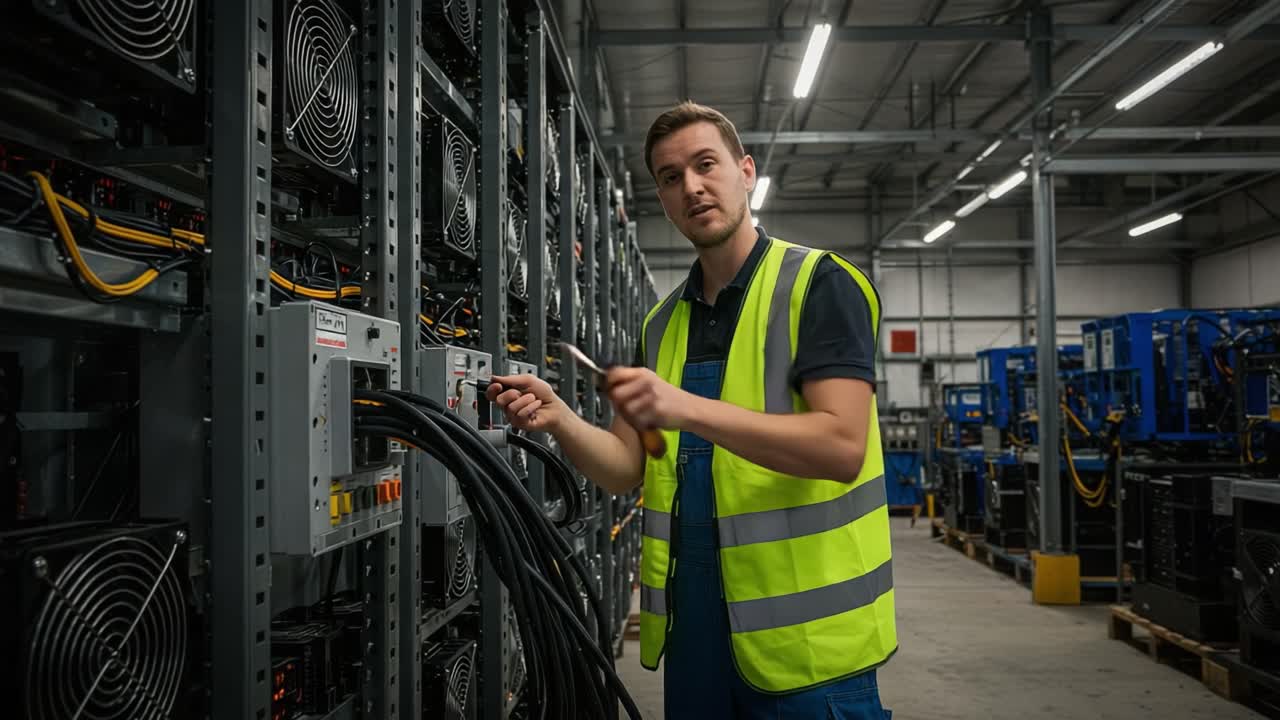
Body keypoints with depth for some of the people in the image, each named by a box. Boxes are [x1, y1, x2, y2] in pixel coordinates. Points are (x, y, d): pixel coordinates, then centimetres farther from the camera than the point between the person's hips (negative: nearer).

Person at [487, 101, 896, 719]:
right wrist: (559, 421, -11)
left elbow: (842, 446, -20)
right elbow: (625, 469, 8)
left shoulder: (819, 284, -8)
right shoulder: (663, 323, 11)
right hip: (690, 621, 6)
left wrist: (688, 409, -28)